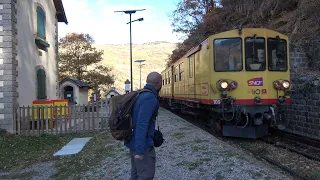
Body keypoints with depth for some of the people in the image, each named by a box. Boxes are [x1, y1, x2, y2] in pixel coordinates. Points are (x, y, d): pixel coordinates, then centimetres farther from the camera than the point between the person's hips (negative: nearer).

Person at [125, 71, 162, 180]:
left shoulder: (140, 95, 8)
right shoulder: (150, 98, -21)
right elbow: (141, 125, -26)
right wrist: (140, 150, -25)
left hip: (134, 142, 9)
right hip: (143, 145, -9)